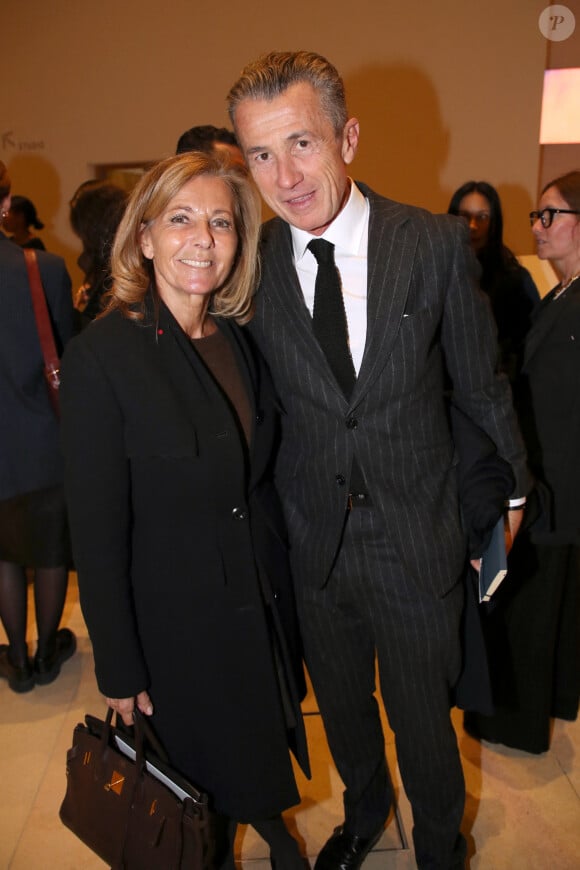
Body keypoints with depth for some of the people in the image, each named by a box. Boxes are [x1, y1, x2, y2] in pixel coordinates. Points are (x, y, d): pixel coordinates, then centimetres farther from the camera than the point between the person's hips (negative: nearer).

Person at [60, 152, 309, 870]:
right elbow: (96, 531, -18)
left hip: (263, 602, 5)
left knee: (262, 749, 26)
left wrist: (283, 583, 7)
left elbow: (256, 479, 6)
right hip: (177, 620, -5)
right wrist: (119, 670, -13)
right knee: (204, 781, 20)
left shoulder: (239, 340, -2)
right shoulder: (102, 354, -21)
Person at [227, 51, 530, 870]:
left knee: (422, 717, 18)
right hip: (314, 542, 3)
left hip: (417, 539, -2)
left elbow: (481, 383, -2)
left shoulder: (437, 243, -13)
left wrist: (511, 488, 8)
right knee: (342, 708, 25)